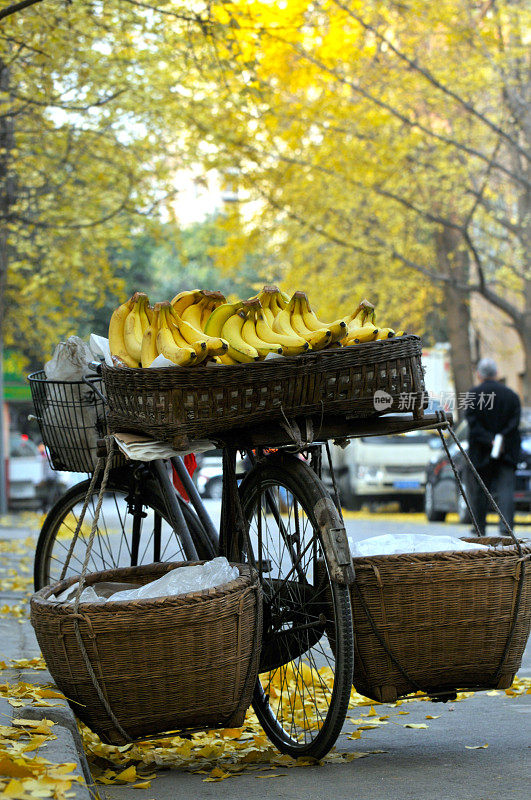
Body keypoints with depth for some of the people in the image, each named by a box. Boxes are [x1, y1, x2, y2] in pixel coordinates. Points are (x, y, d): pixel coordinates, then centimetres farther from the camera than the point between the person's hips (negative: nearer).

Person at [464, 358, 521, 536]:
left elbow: (474, 425, -11)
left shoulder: (473, 395, -3)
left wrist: (490, 441, -14)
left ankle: (480, 529, 20)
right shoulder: (511, 395, 5)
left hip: (481, 453, -1)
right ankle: (506, 527, -18)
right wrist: (500, 441, -9)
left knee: (479, 490, 10)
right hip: (507, 453, 1)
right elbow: (514, 423, -3)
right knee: (506, 489, -3)